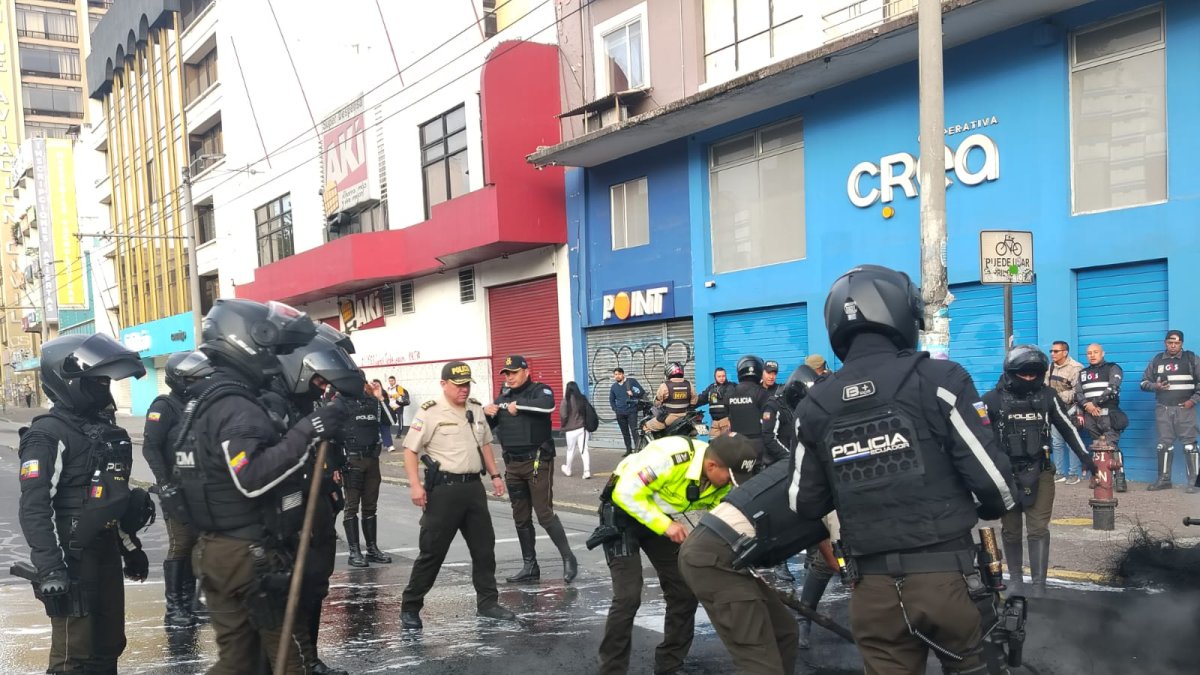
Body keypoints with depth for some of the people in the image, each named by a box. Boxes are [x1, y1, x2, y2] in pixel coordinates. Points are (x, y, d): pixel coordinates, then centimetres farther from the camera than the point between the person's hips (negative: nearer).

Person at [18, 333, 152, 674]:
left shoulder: (104, 427, 12)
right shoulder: (48, 434, -14)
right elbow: (34, 508, -20)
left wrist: (130, 546, 23)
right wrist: (50, 569, -26)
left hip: (106, 551, 8)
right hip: (71, 557, -8)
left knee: (109, 645, 16)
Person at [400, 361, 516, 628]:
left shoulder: (476, 409, 11)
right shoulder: (430, 412, -10)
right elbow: (410, 450, -10)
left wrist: (495, 475, 16)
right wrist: (415, 485, -18)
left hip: (473, 486, 7)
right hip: (443, 488, -6)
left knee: (484, 547, 11)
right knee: (432, 551, -3)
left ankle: (487, 603, 24)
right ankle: (410, 608, 9)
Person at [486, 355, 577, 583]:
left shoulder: (539, 390, -4)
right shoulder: (504, 397, 13)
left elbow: (547, 405, -27)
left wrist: (518, 406, -23)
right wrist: (486, 412, -9)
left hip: (537, 462, -6)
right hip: (512, 464, 6)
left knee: (545, 514, -9)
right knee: (521, 519, 10)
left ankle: (568, 558, 5)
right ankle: (530, 566, 20)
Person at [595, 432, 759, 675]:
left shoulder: (723, 483, -13)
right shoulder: (670, 456, -35)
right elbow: (626, 492, -30)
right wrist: (665, 525, -29)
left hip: (663, 516, 7)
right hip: (623, 510, -7)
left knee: (684, 591, 3)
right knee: (628, 596, -15)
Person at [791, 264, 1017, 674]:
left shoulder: (814, 406, 2)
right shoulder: (938, 380, -9)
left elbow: (805, 506, 9)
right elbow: (990, 479, -8)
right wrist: (994, 509, 15)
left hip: (872, 586, 3)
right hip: (944, 575, -2)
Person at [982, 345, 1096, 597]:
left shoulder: (1047, 396, 1)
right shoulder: (993, 399, -6)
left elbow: (1067, 427, 10)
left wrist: (1085, 457, 12)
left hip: (1040, 473, 1)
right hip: (1005, 474, 0)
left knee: (1038, 529, -3)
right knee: (1011, 531, 11)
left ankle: (1039, 585, 1)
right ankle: (1015, 578, 27)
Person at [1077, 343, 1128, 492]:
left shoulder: (1113, 369, 7)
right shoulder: (1083, 373, 22)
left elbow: (1112, 389, -9)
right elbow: (1078, 394, 10)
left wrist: (1094, 403, -13)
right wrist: (1086, 405, -10)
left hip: (1107, 413, -5)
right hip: (1090, 415, 5)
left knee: (1111, 446, -17)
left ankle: (1120, 478, -18)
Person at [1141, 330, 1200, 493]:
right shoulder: (1157, 360, 9)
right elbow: (1144, 382, 13)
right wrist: (1156, 386, -7)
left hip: (1184, 408, -3)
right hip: (1163, 409, 3)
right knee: (1164, 444, 6)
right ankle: (1164, 479, 13)